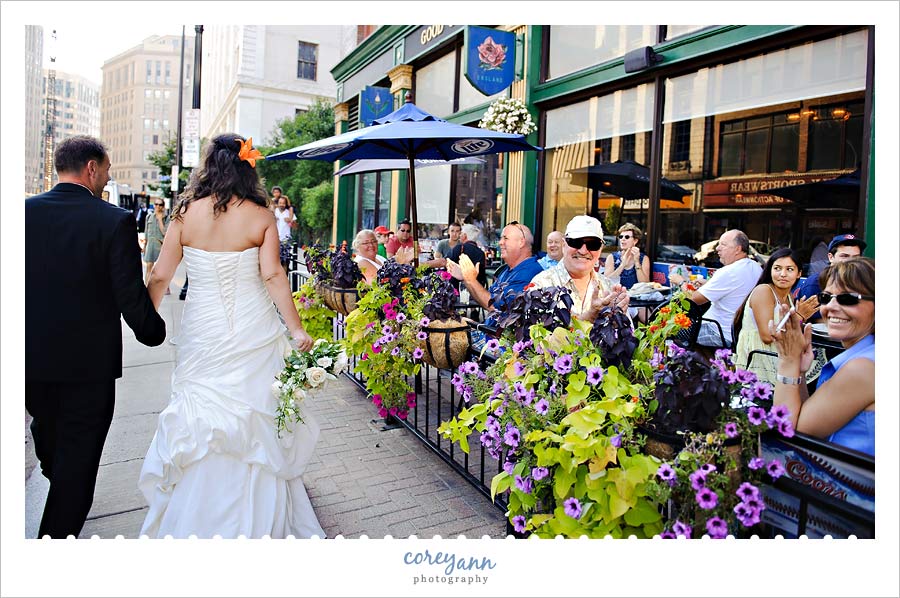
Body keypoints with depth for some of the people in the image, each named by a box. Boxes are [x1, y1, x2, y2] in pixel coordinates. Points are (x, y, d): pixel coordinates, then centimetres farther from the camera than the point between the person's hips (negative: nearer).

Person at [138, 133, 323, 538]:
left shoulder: (185, 213, -3)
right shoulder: (261, 216, -7)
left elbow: (161, 275, 0)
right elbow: (272, 276, -14)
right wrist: (296, 329, -9)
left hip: (203, 333, 1)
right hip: (254, 332, -1)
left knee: (201, 421, 15)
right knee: (256, 423, 12)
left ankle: (194, 522, 30)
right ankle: (256, 520, 29)